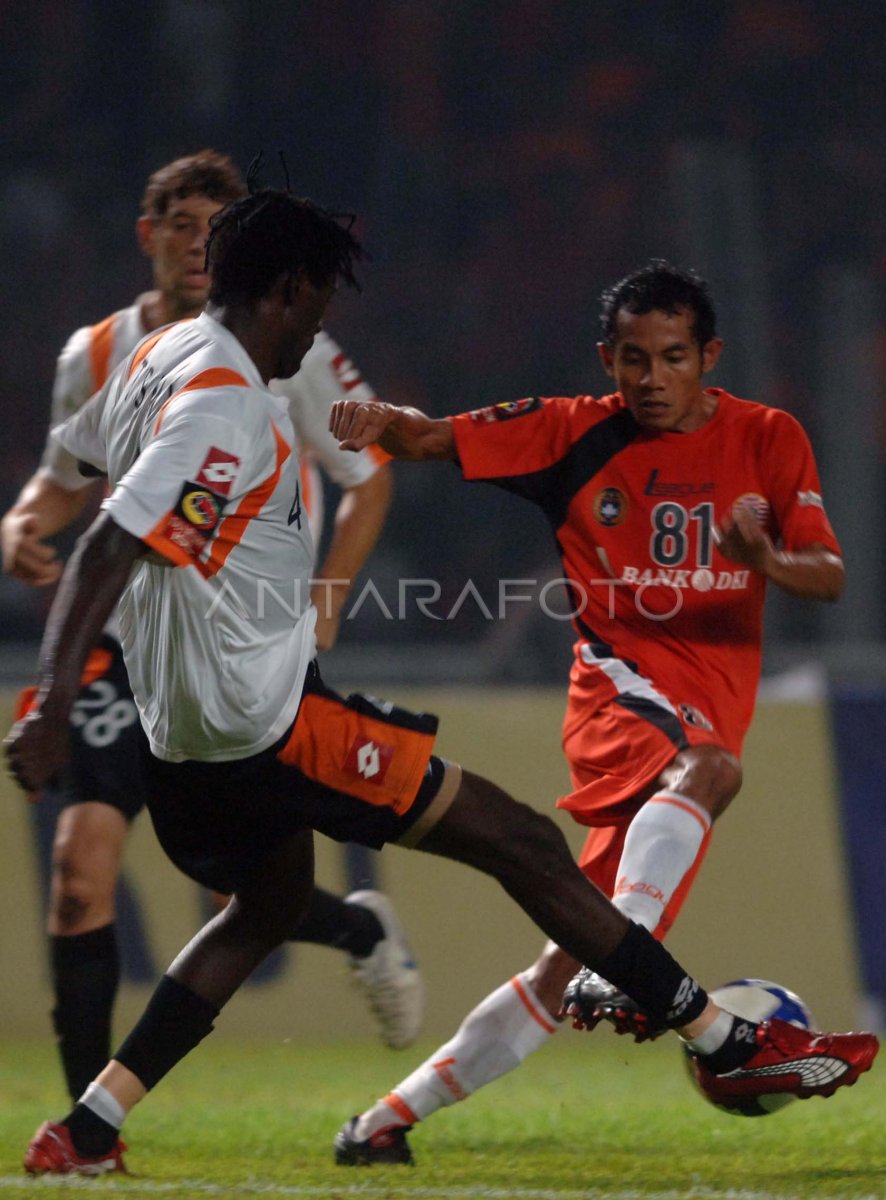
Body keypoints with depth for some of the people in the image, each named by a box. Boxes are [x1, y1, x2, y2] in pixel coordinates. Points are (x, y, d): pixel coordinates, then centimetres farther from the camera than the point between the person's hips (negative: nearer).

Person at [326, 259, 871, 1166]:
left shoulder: (767, 441, 5)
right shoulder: (576, 434, 3)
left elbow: (830, 577, 0)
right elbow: (434, 439, -1)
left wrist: (767, 559, -23)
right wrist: (381, 421, -23)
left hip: (713, 704, 2)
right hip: (620, 678, -2)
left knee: (567, 965, -2)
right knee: (705, 768, -39)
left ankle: (392, 1117, 7)